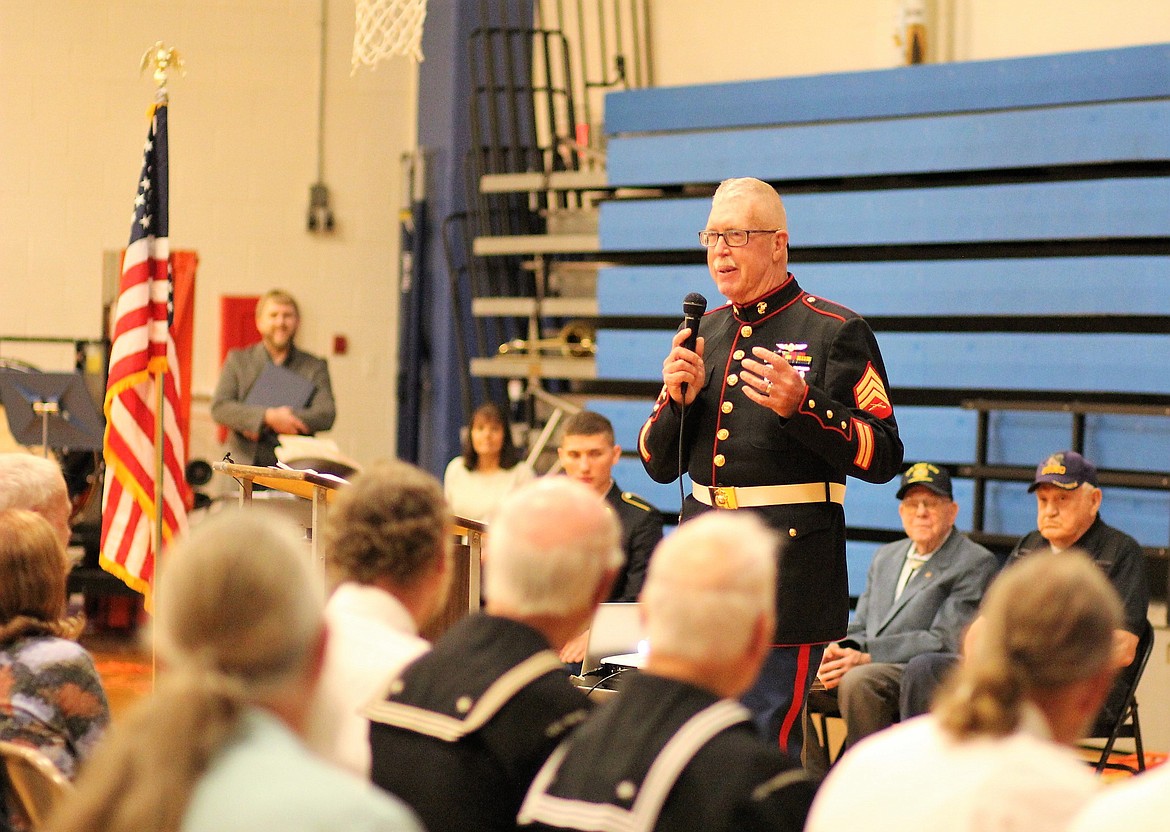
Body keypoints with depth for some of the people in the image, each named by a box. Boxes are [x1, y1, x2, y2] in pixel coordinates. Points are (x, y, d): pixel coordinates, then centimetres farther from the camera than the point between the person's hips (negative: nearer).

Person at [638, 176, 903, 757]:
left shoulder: (835, 333, -3)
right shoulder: (700, 334, 15)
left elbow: (883, 457, -9)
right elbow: (658, 464, 17)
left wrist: (802, 406, -22)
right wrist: (678, 399, -3)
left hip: (789, 572, -6)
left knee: (768, 748, -7)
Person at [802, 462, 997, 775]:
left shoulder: (976, 563, 0)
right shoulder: (886, 556, 24)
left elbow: (944, 641, -10)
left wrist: (865, 657, -18)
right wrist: (841, 651, -4)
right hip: (867, 668, 7)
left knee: (859, 681, -36)